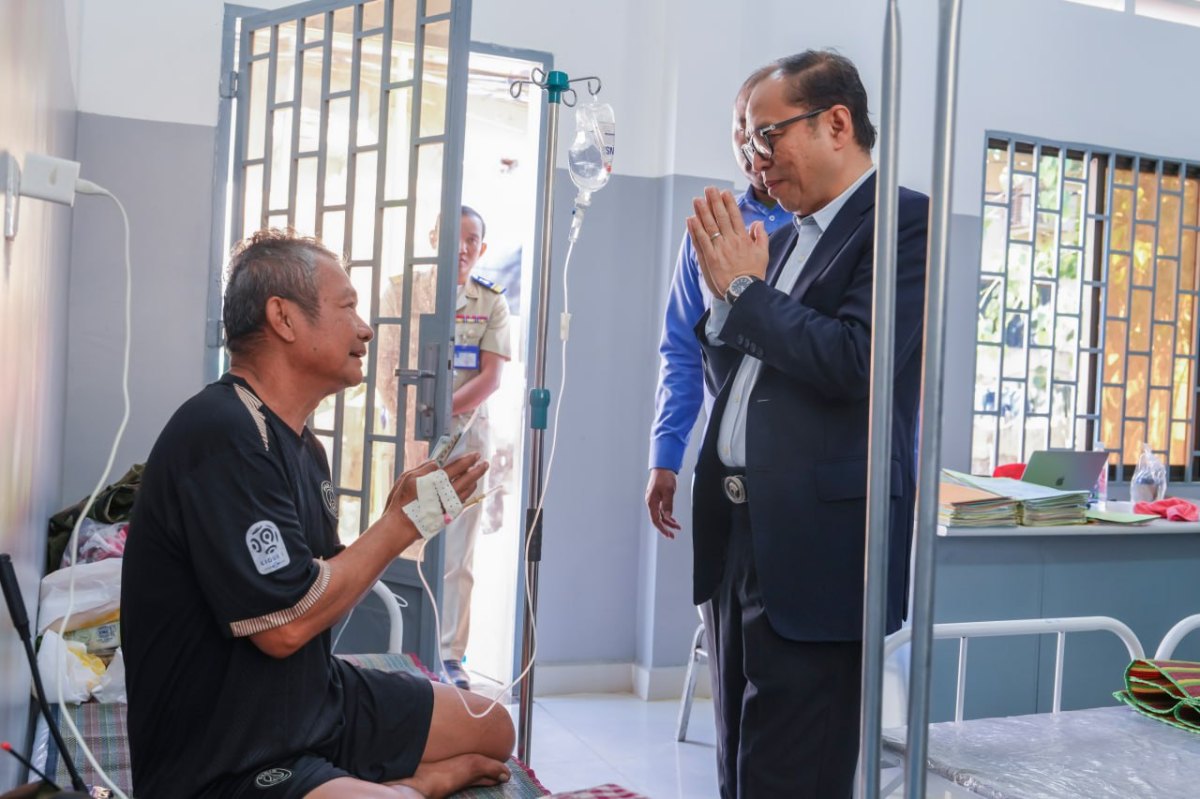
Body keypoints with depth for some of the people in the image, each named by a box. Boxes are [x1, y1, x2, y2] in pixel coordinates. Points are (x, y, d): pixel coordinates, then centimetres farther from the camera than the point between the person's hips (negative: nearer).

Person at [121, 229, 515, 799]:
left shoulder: (303, 444, 10)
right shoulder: (223, 436, -22)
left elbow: (328, 590, 9)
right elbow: (286, 625, -25)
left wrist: (401, 516, -5)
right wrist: (402, 522, -14)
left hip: (318, 697, 10)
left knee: (494, 730, 18)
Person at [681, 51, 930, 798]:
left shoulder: (905, 221, -7)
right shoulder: (785, 237, 17)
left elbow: (856, 362, -21)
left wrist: (745, 289, -10)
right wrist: (728, 287, 2)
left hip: (817, 545, -8)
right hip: (742, 532, 8)